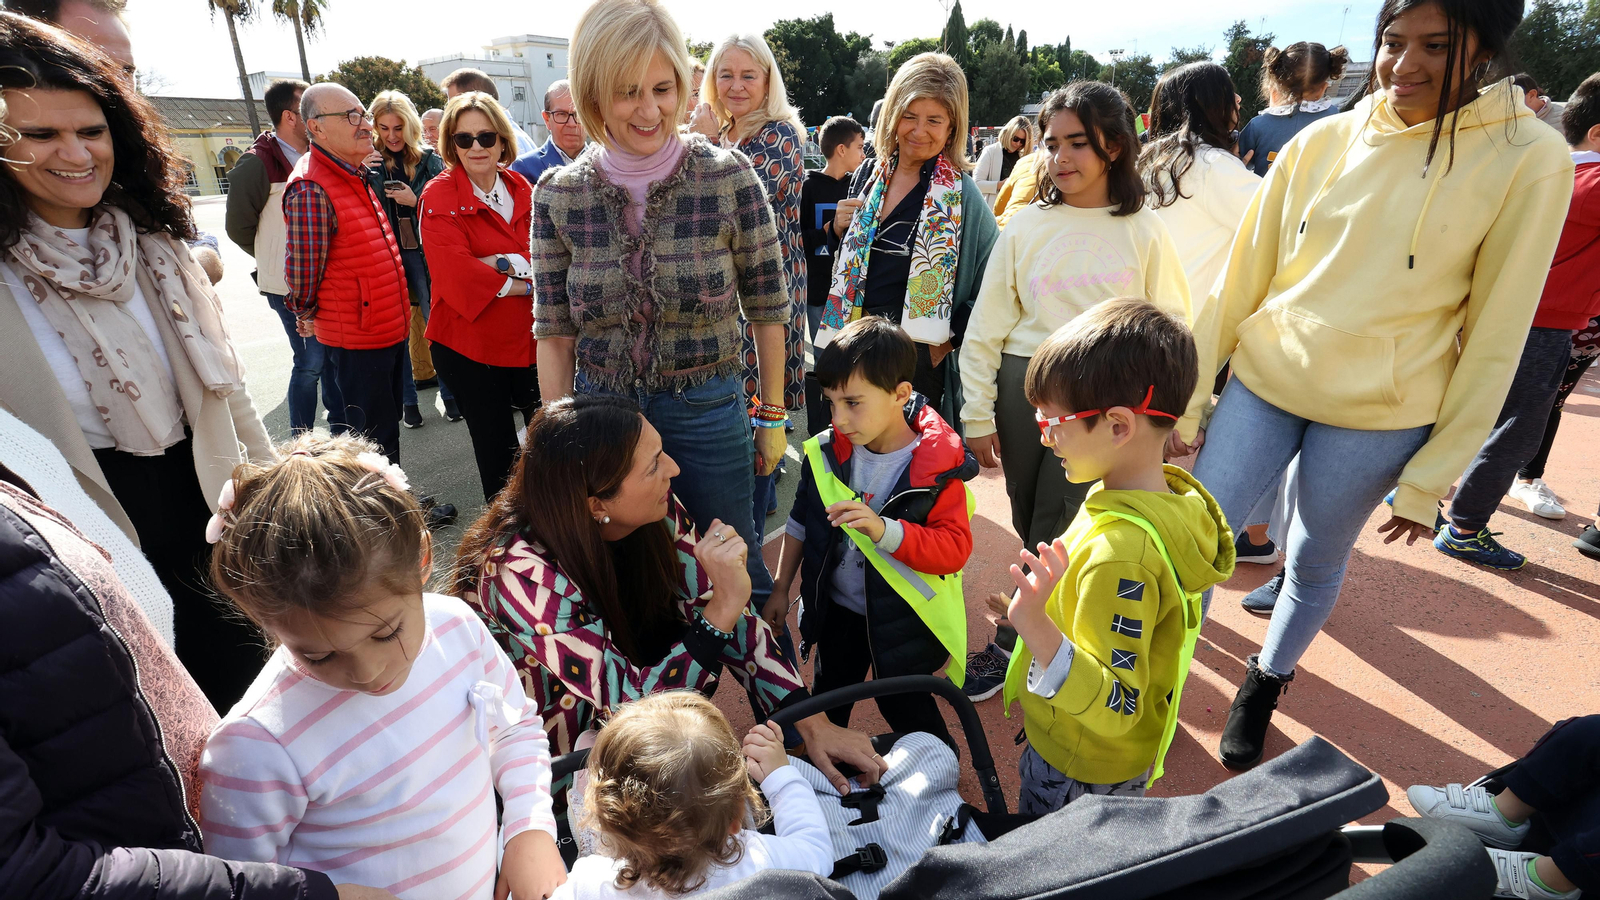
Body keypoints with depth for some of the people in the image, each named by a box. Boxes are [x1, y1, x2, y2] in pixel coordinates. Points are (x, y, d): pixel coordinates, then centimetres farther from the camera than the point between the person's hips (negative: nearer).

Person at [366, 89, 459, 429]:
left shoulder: (429, 160, 3)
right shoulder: (369, 162, 5)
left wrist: (415, 201, -14)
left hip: (423, 251, -1)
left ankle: (450, 394, 14)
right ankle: (406, 399, 17)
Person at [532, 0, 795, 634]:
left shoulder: (729, 177, -10)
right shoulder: (558, 197, -5)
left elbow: (768, 308, -3)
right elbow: (554, 333, 1)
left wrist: (772, 415, 0)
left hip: (708, 412, -2)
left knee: (735, 576, 15)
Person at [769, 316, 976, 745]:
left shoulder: (938, 468, -24)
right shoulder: (827, 452, -9)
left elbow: (954, 548, -27)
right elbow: (801, 521, 4)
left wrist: (884, 529, -41)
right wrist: (780, 587, 7)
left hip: (903, 618, -4)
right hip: (837, 608, 5)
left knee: (904, 707, 16)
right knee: (829, 694, 25)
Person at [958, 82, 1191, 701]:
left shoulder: (1143, 231, 1)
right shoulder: (1026, 227, 4)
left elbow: (1174, 327, 5)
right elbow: (985, 327, 4)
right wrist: (978, 416, 2)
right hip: (1023, 386, 3)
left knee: (1054, 535, -2)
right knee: (1031, 526, 11)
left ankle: (1008, 646, 15)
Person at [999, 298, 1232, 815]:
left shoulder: (1121, 552, -37)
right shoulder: (1175, 495, -6)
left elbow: (1115, 708, -35)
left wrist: (1036, 628, -46)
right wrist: (1038, 617, 10)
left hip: (1078, 774, -8)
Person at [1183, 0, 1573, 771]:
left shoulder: (1528, 159, -7)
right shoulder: (1321, 143, -1)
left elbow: (1493, 338, -6)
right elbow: (1240, 278, 0)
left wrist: (1432, 478, -6)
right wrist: (1188, 402, 0)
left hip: (1377, 417, -1)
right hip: (1263, 382, 2)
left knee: (1316, 564, 14)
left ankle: (1263, 687, 40)